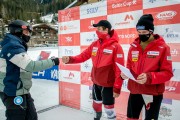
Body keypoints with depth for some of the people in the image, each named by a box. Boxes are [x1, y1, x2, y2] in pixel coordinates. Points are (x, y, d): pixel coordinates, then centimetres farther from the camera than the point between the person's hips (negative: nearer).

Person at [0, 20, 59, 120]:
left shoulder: (17, 46, 13)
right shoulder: (13, 46, -20)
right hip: (13, 93, -10)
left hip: (22, 91, 10)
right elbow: (31, 66, -27)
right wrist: (52, 62, -19)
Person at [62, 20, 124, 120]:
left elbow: (119, 69, -17)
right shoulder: (94, 44, 1)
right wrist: (70, 59, -12)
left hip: (108, 84, -5)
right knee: (96, 105, 23)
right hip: (96, 83, 6)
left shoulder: (116, 46, -17)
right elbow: (83, 56, 5)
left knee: (109, 109, 8)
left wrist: (117, 88, -17)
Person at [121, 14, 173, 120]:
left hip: (153, 93, -3)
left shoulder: (163, 47, -9)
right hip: (135, 91, 4)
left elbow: (167, 73, -11)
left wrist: (149, 77, -27)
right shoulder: (133, 47, 4)